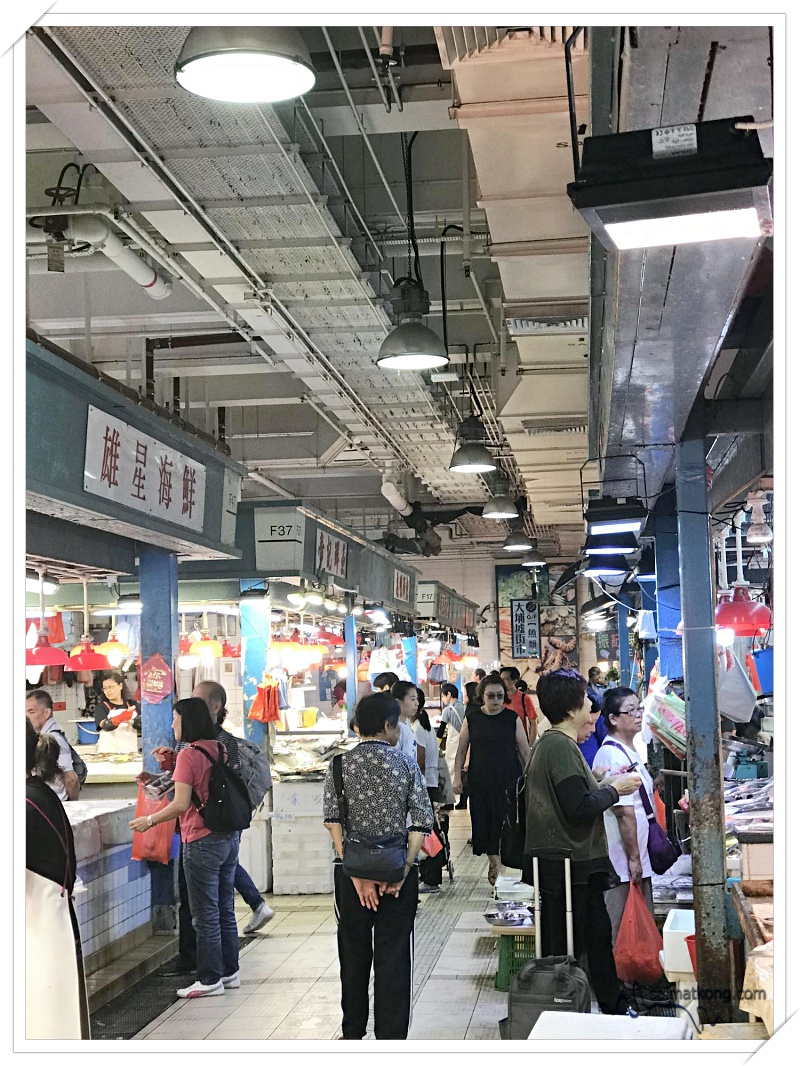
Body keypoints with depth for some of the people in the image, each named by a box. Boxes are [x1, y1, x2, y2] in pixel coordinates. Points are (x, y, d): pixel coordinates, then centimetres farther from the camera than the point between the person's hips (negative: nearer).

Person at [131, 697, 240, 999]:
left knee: (205, 916, 1)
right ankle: (229, 971, 24)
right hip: (229, 837, 8)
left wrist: (149, 821, -5)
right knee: (225, 910, 16)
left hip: (202, 843, -8)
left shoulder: (189, 754, -15)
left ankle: (210, 980, 7)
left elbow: (180, 804, -19)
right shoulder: (220, 749, 8)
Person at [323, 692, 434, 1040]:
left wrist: (357, 876, -10)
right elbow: (421, 823, -8)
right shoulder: (406, 766, -2)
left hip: (351, 871, 1)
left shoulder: (340, 765, -2)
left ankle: (353, 1033, 29)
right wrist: (401, 873, -10)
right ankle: (391, 1038, 4)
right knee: (394, 958, 4)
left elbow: (333, 821, -10)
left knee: (354, 953, 15)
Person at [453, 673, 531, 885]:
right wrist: (457, 777, 4)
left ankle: (503, 865, 4)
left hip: (509, 780, -1)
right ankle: (494, 862, 16)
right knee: (485, 822, 2)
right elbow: (461, 750, 9)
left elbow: (525, 751, 5)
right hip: (481, 782, 1)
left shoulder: (512, 718, 1)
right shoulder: (472, 720, 3)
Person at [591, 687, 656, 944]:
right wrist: (634, 858, -19)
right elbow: (624, 813, -21)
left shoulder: (630, 751, 13)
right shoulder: (612, 755, -20)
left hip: (639, 857, 10)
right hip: (623, 859, -10)